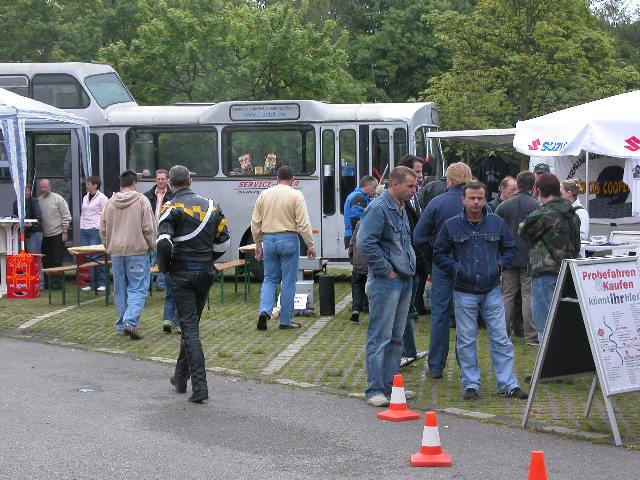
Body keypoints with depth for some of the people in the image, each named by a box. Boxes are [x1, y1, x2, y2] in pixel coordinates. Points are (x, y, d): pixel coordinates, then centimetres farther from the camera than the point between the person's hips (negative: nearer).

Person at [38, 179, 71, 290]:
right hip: (44, 235, 5)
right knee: (46, 260, 8)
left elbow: (66, 217, -6)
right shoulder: (38, 200, 8)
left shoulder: (58, 199, -5)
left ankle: (57, 281, 3)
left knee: (57, 260, -3)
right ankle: (47, 281, 16)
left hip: (57, 234, -5)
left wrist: (65, 232, -11)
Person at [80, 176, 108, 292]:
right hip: (84, 230, 7)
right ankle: (91, 282, 9)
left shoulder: (102, 198, -4)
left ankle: (101, 282, -2)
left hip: (95, 230, -7)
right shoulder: (85, 198, 17)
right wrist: (81, 225, 15)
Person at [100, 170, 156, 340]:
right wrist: (151, 246, 6)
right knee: (138, 289, -2)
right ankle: (131, 321, -17)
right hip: (137, 250, -4)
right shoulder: (141, 200, -7)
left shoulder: (110, 203, 6)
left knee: (120, 290, 12)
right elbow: (149, 228, -8)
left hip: (116, 251, 4)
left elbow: (103, 229, 10)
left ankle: (122, 325, 17)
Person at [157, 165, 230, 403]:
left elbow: (164, 243, -20)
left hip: (182, 274, -5)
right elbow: (223, 242, 8)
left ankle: (200, 387, -11)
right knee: (191, 324, 19)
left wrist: (164, 268, -3)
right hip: (206, 274, 5)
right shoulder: (210, 206, 8)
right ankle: (181, 378, 30)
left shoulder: (172, 209, -10)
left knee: (190, 328, -4)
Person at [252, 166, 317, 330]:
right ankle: (285, 321, 8)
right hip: (288, 240, -3)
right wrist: (310, 245, -5)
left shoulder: (264, 195, 5)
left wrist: (258, 244, 17)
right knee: (288, 281, 4)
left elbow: (255, 223, 8)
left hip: (268, 240, 3)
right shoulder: (296, 195, -6)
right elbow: (304, 224, -11)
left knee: (269, 279, 15)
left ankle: (264, 310, -6)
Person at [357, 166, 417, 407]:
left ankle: (390, 384, 22)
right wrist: (386, 270, -17)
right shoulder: (378, 208, -14)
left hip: (404, 281, 9)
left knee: (396, 337, 14)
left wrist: (409, 266, 15)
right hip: (385, 282, -9)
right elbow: (365, 243, -23)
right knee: (380, 337, -6)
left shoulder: (401, 209, 15)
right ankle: (375, 389, -2)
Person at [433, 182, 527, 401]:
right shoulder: (451, 225, -1)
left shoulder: (497, 223, 4)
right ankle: (471, 384, 14)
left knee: (500, 338, 2)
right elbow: (439, 253, 6)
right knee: (466, 340, 4)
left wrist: (500, 265, -4)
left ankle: (508, 384, 9)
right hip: (464, 291, -1)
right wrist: (455, 268, -9)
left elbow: (510, 249, 14)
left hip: (492, 290, 1)